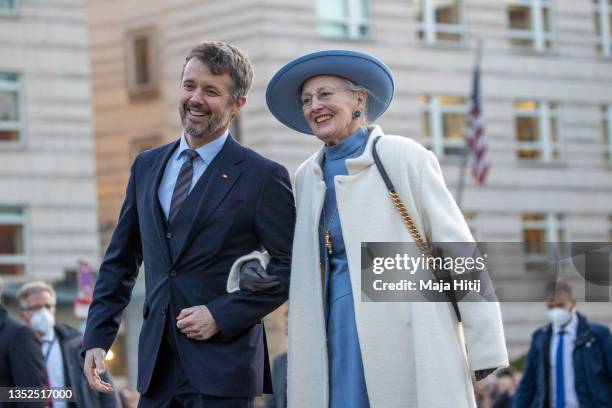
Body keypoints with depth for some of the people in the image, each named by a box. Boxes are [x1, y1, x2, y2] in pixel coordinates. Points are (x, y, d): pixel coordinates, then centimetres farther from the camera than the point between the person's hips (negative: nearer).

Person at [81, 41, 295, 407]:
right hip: (157, 365, 5)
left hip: (224, 367, -5)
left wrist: (220, 316, -12)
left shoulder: (263, 177, -4)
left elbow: (289, 268, -5)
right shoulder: (147, 166, 12)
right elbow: (121, 261, 15)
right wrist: (97, 338, 6)